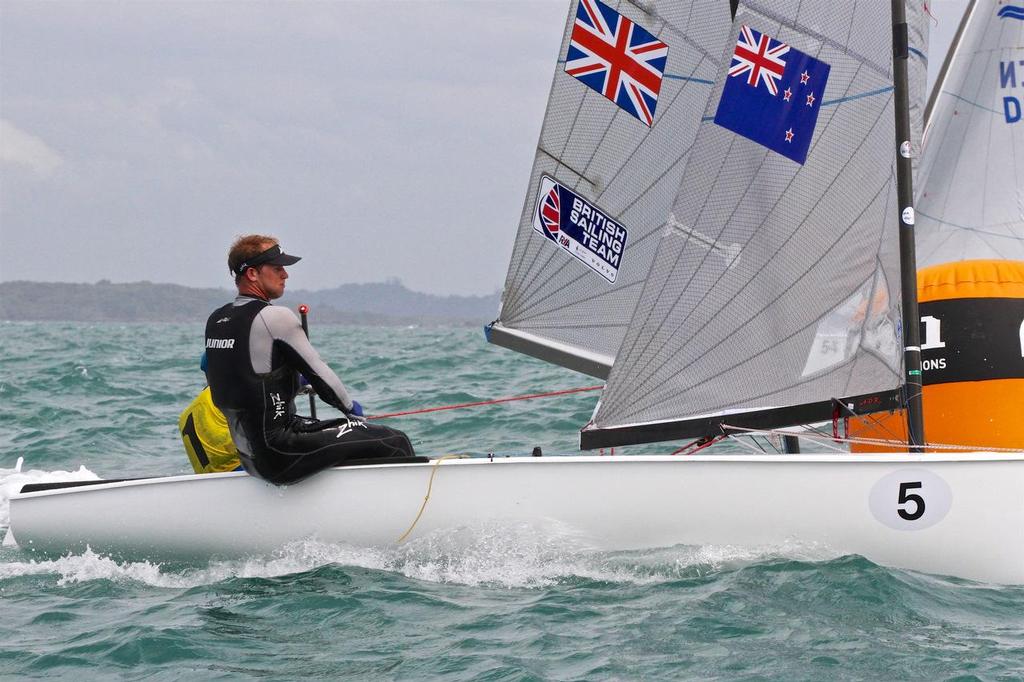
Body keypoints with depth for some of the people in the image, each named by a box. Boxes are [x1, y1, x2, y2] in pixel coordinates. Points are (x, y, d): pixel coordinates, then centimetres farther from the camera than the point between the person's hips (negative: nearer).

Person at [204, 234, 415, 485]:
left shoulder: (215, 321, 10)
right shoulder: (276, 317, -15)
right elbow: (318, 372, -9)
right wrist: (350, 406, 8)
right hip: (280, 453, -10)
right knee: (395, 442, -8)